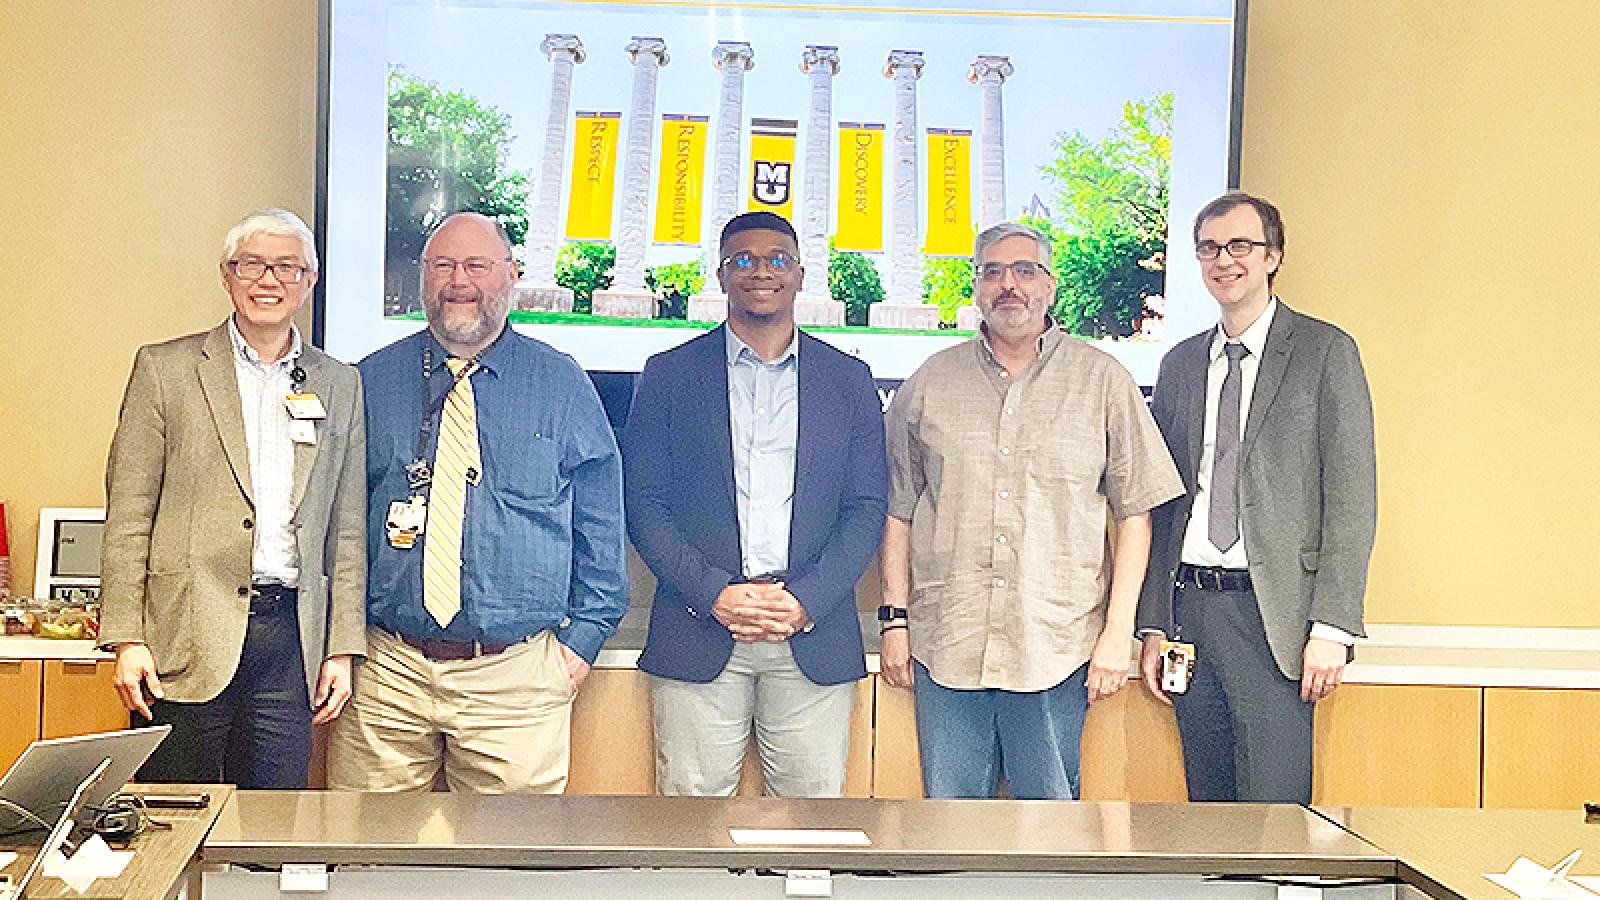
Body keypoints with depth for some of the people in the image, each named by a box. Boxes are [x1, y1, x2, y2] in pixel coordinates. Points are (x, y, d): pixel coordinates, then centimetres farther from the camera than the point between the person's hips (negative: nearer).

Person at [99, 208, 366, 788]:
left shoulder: (339, 385, 11)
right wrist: (126, 639, -6)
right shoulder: (165, 369, 4)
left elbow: (346, 529, 12)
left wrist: (342, 649, 7)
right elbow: (127, 516, 1)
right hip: (187, 639, -2)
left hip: (290, 639, 2)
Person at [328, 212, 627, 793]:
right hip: (385, 673, 1)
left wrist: (583, 638, 0)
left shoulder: (562, 385, 5)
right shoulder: (372, 380, 8)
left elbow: (600, 524, 7)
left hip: (518, 679, -1)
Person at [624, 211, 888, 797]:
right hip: (698, 635, -1)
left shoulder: (848, 380, 12)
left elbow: (867, 506, 7)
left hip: (814, 635, 1)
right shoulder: (668, 375, 9)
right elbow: (643, 501, 3)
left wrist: (806, 600, -7)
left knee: (814, 796, 1)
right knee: (692, 797, -2)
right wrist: (712, 594, -10)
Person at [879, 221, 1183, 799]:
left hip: (1056, 647, -1)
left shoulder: (1103, 382, 4)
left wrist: (1118, 631, -3)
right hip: (946, 643, 2)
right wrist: (895, 619, 5)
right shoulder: (931, 383, 9)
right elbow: (898, 509, 11)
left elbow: (1135, 512, 3)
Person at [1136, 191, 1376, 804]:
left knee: (1273, 815, -7)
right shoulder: (1180, 364, 16)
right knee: (1208, 810, 9)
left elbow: (1352, 497, -5)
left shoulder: (1324, 351, 0)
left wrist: (1332, 626, -13)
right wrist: (1152, 624, 9)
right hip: (1189, 608, 5)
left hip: (1273, 613, -5)